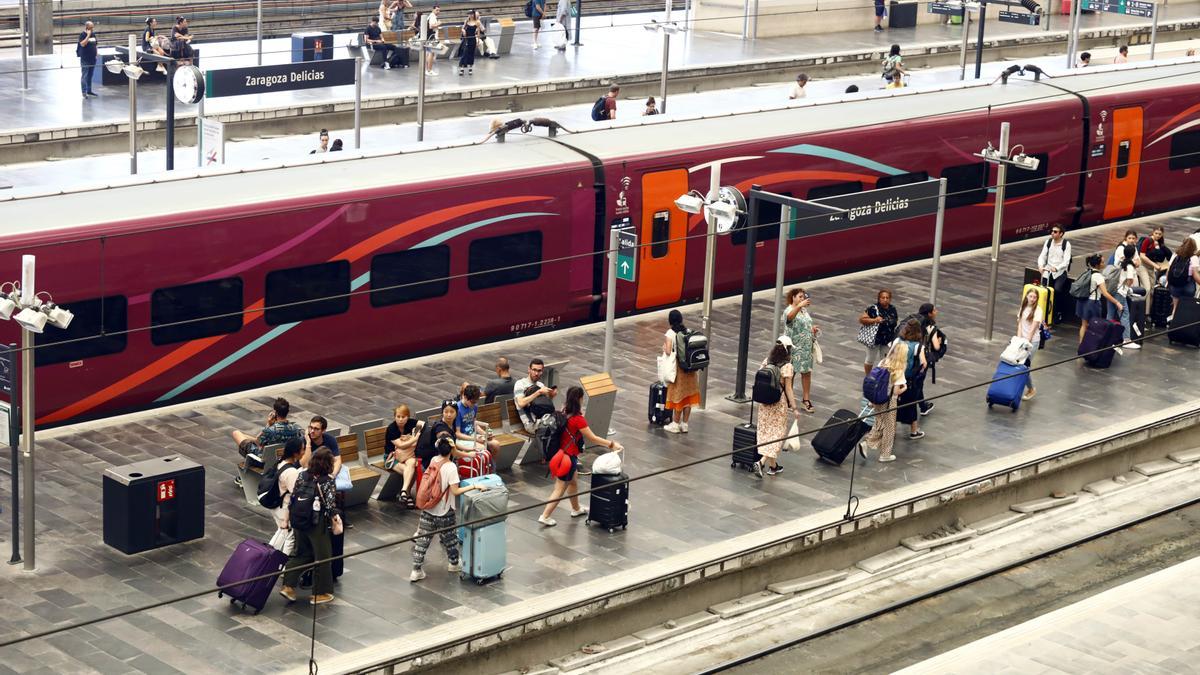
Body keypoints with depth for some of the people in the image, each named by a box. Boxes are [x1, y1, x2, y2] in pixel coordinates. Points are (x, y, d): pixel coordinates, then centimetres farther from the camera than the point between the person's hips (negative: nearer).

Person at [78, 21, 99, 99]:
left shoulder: (93, 34, 12)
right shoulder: (82, 35, -8)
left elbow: (96, 44, 21)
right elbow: (83, 44, -23)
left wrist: (96, 52, 10)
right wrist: (88, 35, -22)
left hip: (92, 58, 7)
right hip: (85, 59, -7)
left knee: (90, 75, 14)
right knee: (84, 75, -6)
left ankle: (89, 90, 23)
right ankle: (84, 92, -5)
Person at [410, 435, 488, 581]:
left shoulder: (433, 461, -3)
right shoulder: (451, 467, -21)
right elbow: (455, 491, -22)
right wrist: (474, 486, -20)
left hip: (428, 509, 5)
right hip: (444, 511, -5)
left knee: (422, 538, 8)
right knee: (449, 537, 18)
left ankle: (416, 571, 7)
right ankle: (454, 563, 37)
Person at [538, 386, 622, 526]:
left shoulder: (564, 413, -2)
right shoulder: (578, 419, -24)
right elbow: (592, 438, -18)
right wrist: (611, 444, -11)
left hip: (561, 452, 8)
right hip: (569, 456, -8)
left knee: (573, 482, 26)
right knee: (560, 488, 3)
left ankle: (576, 509, 43)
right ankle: (545, 516, 6)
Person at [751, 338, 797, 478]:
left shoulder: (766, 361, -1)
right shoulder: (787, 367, -17)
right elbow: (788, 389, -15)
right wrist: (794, 408, -10)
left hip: (764, 402, 6)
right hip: (779, 403, -6)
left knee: (766, 432, 15)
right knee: (777, 433, 4)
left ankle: (772, 466, 24)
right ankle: (761, 462, -11)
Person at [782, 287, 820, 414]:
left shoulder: (804, 310, 9)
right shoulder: (789, 310, -15)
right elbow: (790, 316, -41)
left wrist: (813, 329, 2)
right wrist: (799, 305, -58)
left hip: (806, 347, 7)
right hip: (794, 347, -7)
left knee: (807, 372, 9)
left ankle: (806, 399, 17)